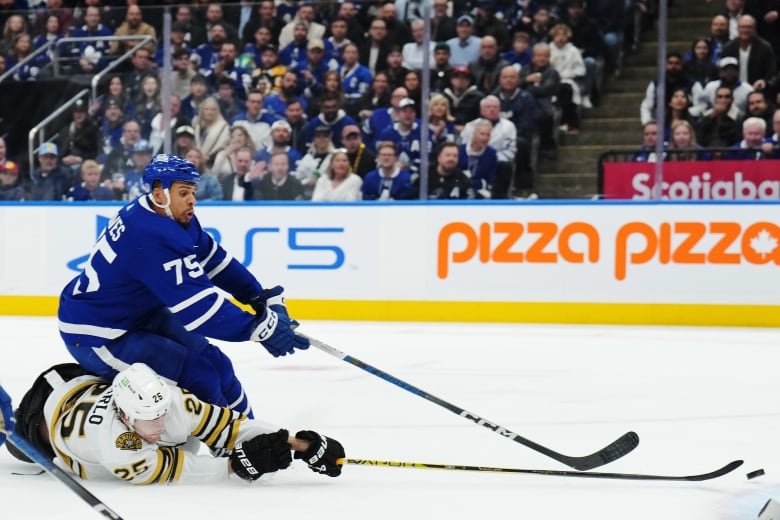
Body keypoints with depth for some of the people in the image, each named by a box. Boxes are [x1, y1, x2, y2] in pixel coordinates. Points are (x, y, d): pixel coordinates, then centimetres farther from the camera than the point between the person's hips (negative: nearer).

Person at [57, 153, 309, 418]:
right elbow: (199, 304, -35)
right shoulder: (152, 237, -33)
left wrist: (265, 299, -3)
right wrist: (261, 328, -34)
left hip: (139, 313, 10)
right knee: (199, 376, -16)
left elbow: (214, 260, 4)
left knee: (210, 360, 13)